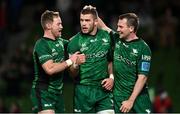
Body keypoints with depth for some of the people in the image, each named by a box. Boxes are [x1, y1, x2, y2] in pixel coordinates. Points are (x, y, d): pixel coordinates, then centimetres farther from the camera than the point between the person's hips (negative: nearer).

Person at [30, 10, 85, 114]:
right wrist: (70, 61, -17)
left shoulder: (60, 42, 12)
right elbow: (50, 69, -25)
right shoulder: (42, 45, -14)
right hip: (44, 93, -9)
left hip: (58, 92, 9)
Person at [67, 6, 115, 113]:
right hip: (83, 90, -3)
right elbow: (74, 74, -4)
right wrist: (75, 66, -26)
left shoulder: (106, 36, 5)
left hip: (103, 89, 3)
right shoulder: (75, 42, -6)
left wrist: (111, 77, 4)